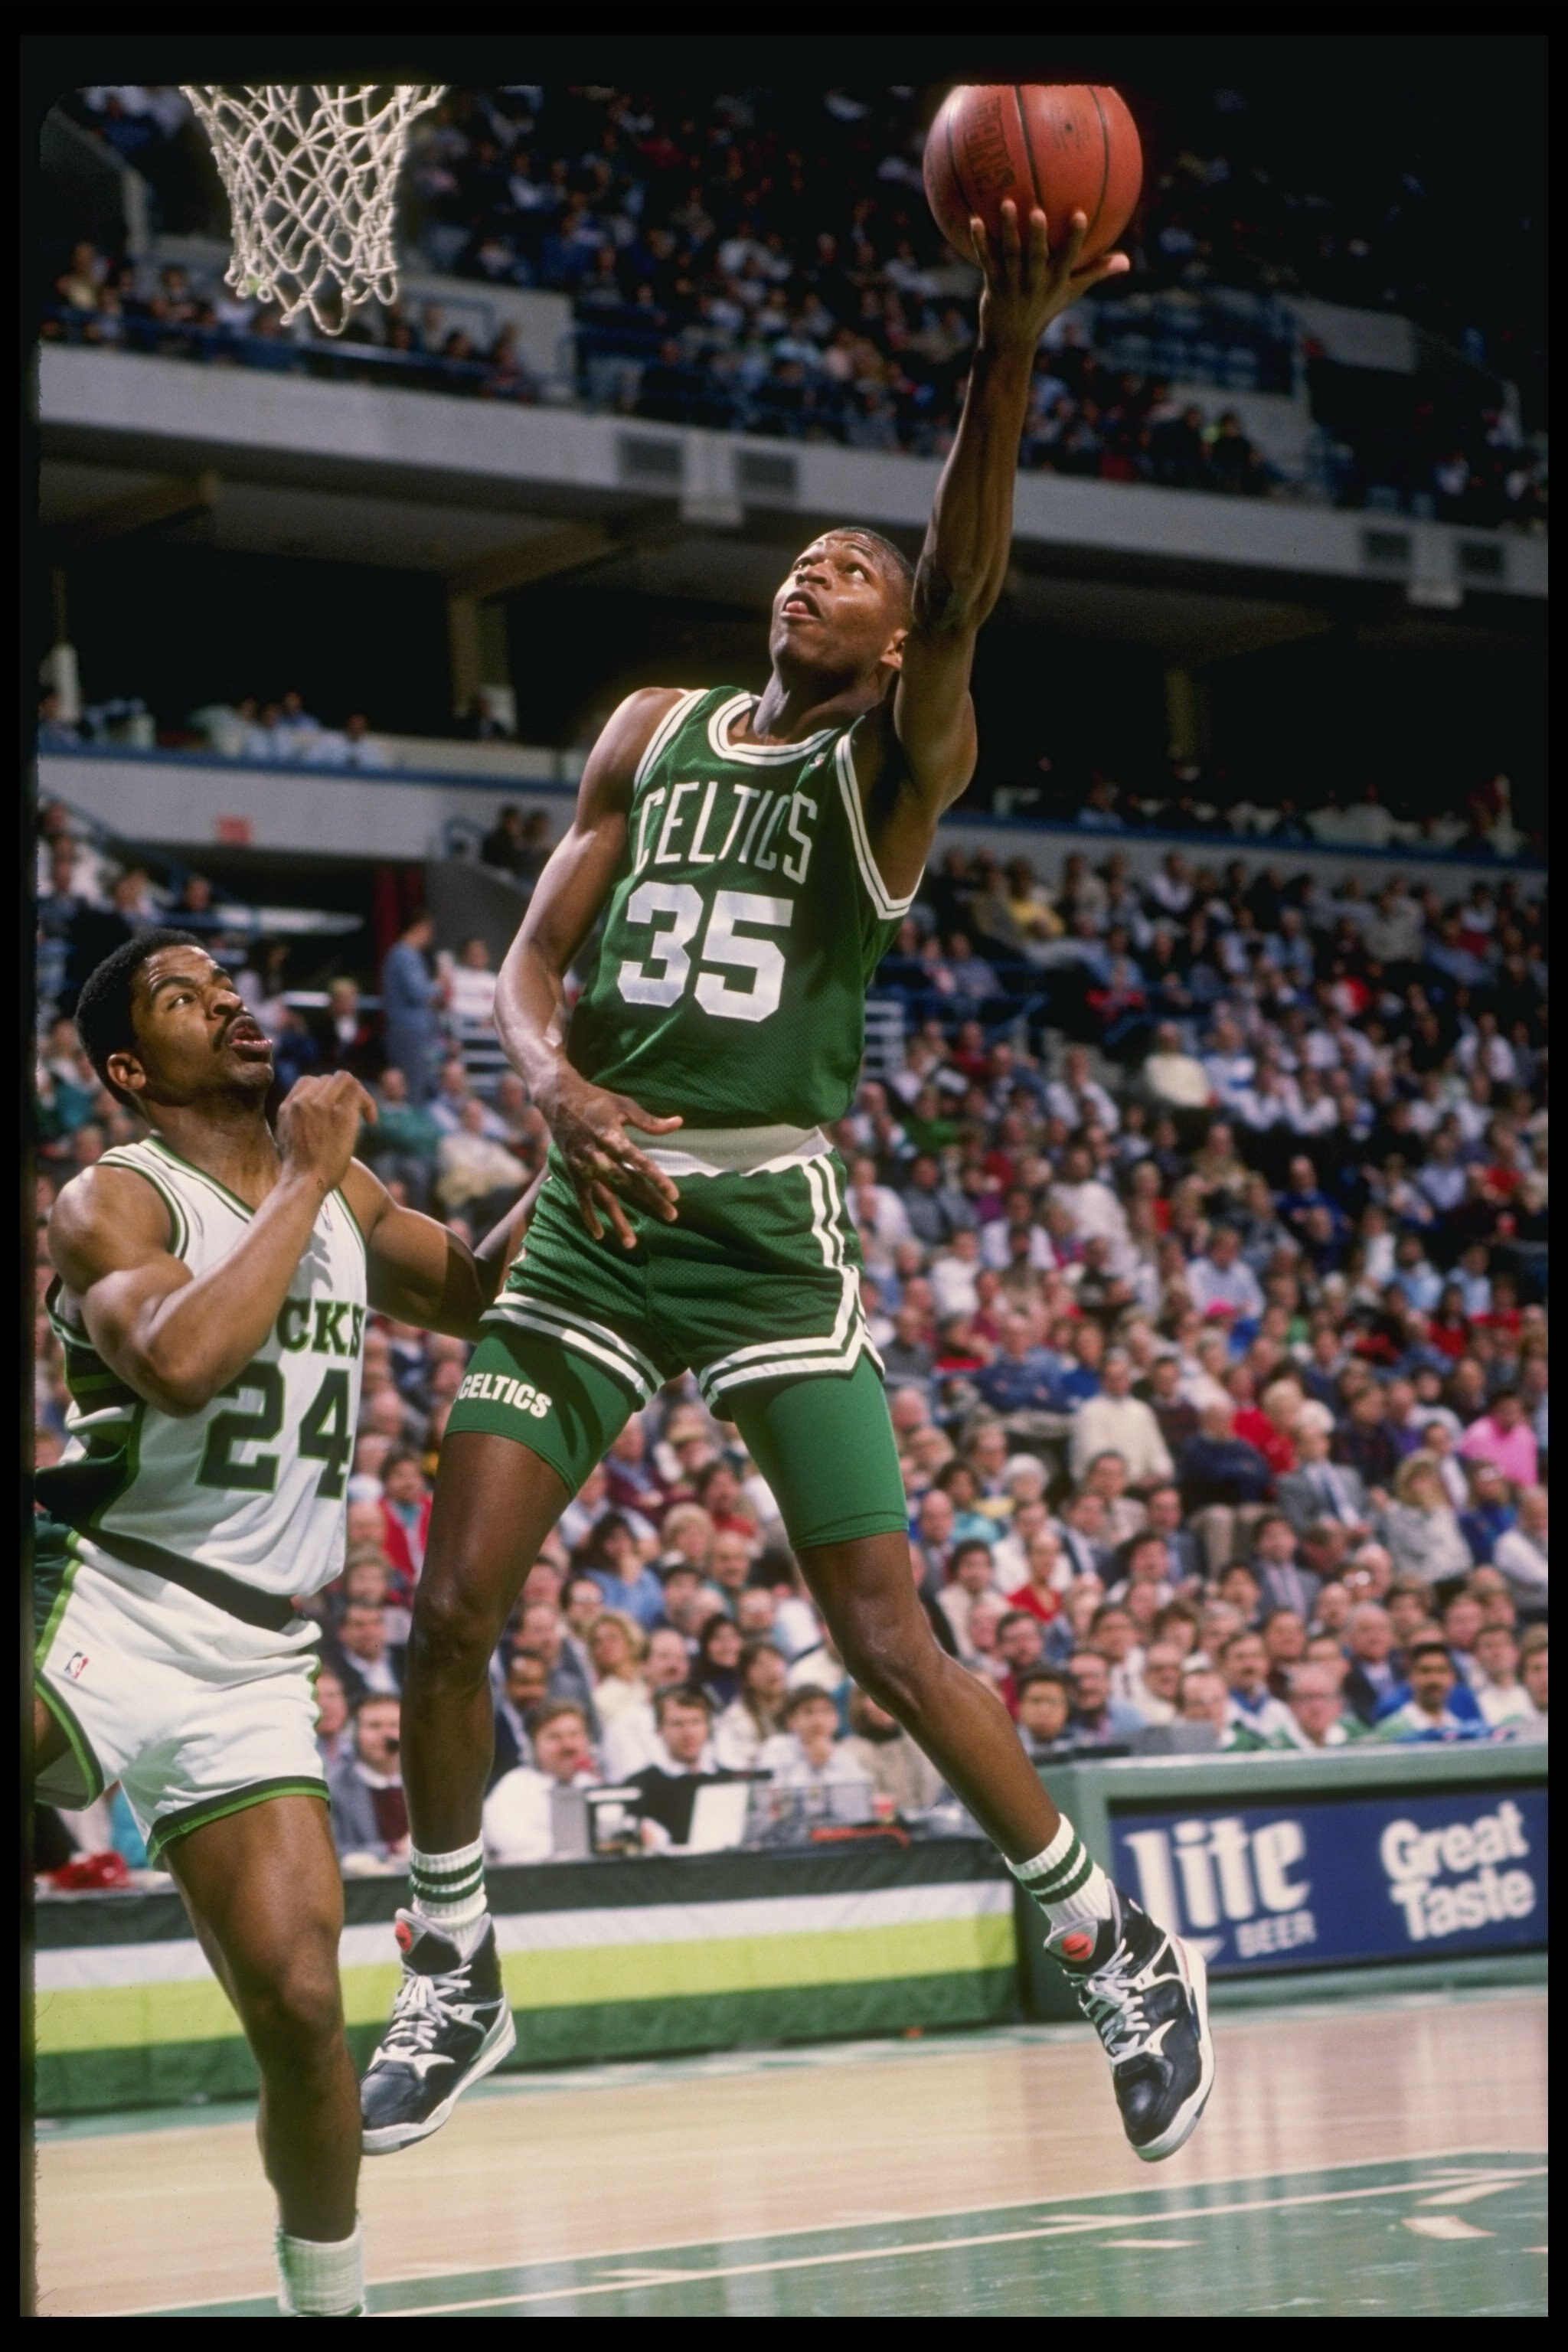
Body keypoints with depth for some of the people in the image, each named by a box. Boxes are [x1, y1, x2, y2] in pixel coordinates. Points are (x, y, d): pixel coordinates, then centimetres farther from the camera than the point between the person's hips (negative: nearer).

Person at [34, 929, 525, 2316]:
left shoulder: (340, 1191, 14)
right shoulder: (113, 1203, -5)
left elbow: (480, 1295, 29)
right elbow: (181, 1361, -25)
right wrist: (303, 1182, -16)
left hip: (253, 1666, 4)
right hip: (101, 1611, -4)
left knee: (301, 2008, -5)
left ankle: (329, 2295, 14)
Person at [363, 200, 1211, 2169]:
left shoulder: (898, 761, -2)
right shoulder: (655, 730, 12)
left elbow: (961, 600, -22)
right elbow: (533, 958, 8)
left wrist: (1007, 351, -38)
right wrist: (556, 1085, -17)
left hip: (771, 1225, -4)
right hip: (597, 1214, 4)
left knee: (891, 1643, -8)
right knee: (451, 1611, -2)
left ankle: (1123, 1954, 9)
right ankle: (451, 1972, 17)